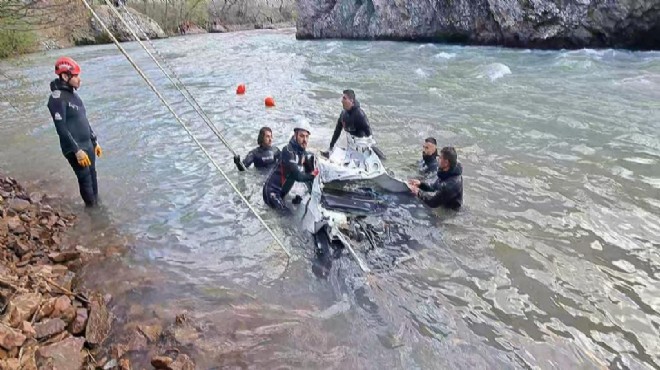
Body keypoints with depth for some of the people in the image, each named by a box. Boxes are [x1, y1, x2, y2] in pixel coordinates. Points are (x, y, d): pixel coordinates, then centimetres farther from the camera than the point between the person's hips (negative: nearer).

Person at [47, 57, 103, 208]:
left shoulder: (72, 93, 11)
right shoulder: (57, 98, -17)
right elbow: (61, 129, -21)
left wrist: (95, 141, 19)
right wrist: (77, 150, -22)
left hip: (88, 144, 8)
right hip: (74, 149, -8)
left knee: (92, 175, 17)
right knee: (85, 179, 0)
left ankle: (97, 203, 32)